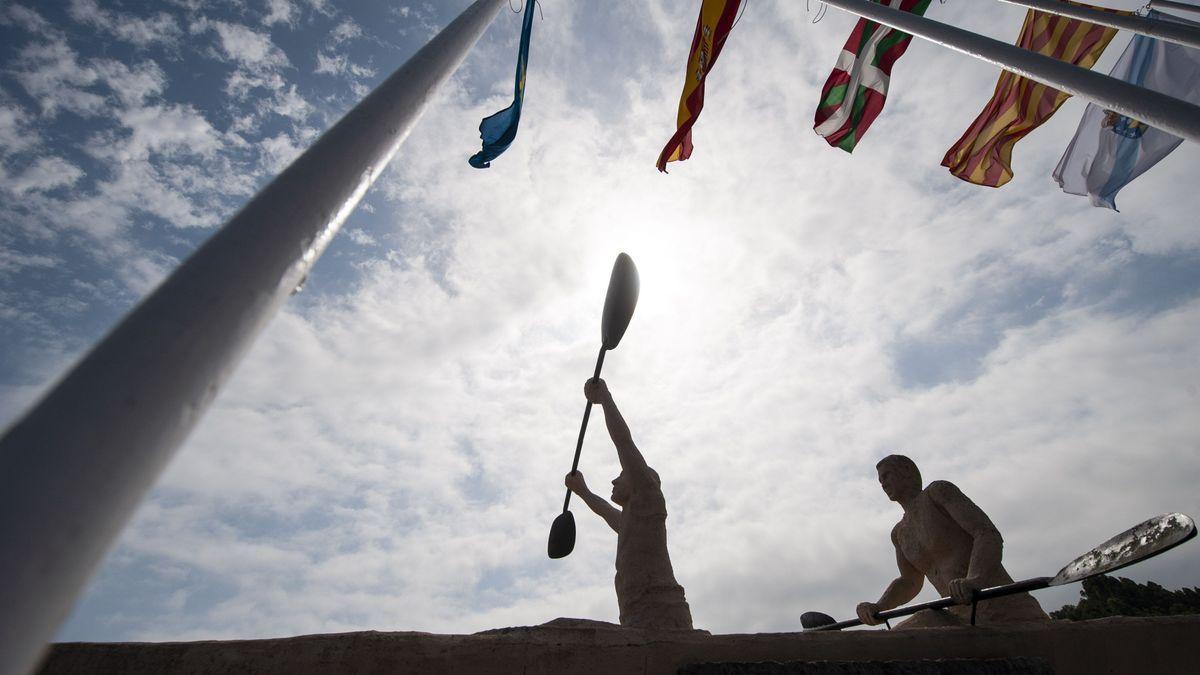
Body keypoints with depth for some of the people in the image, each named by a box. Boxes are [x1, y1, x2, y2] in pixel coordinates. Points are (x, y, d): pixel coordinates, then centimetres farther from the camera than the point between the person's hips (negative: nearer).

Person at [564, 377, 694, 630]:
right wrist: (582, 491, 66)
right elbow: (605, 510, 53)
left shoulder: (649, 497, 7)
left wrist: (604, 396, 6)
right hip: (644, 621, 8)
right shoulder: (629, 521, 31)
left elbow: (624, 440, 0)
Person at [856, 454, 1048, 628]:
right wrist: (876, 607, 7)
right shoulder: (899, 533, 17)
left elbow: (990, 536, -16)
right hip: (960, 617, 6)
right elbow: (909, 582, 26)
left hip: (1005, 611, -6)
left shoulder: (938, 491, -3)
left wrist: (974, 579, -36)